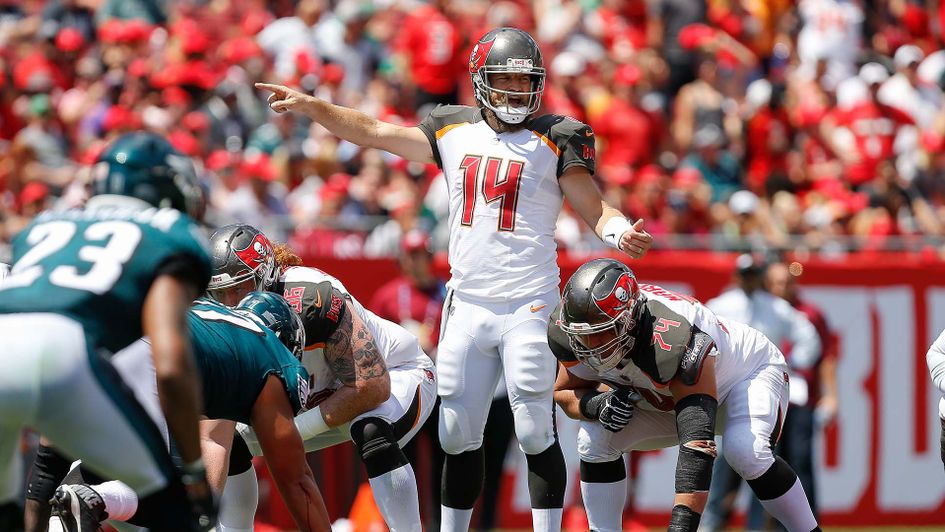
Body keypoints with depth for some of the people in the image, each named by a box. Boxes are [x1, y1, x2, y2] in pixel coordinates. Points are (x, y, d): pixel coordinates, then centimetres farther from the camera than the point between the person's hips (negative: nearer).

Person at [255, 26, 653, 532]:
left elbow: (594, 209, -4)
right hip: (466, 304, 4)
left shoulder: (555, 140, -3)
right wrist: (309, 105, 4)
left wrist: (620, 232, -25)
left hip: (529, 306, -4)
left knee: (536, 432, -6)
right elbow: (372, 132, 12)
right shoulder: (453, 131, 8)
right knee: (458, 435, 8)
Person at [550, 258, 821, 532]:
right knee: (595, 440, -15)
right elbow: (565, 392, -6)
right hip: (664, 400, 6)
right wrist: (599, 404, -31)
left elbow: (697, 447, -48)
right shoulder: (568, 329, -25)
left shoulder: (673, 342, -44)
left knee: (745, 450, -36)